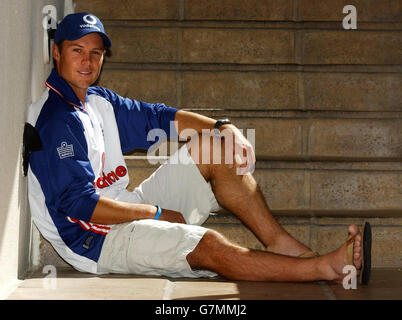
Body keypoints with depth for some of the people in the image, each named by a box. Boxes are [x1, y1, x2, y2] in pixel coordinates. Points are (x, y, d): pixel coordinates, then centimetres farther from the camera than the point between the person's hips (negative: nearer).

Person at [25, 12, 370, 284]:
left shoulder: (98, 102, 12)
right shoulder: (56, 120, -17)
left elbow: (161, 118, 15)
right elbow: (80, 205, -24)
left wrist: (224, 128, -2)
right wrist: (155, 212, -17)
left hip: (128, 210, 10)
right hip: (95, 242, -10)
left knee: (213, 151, 2)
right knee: (209, 245, -27)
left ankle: (280, 243, -8)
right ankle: (325, 268, -23)